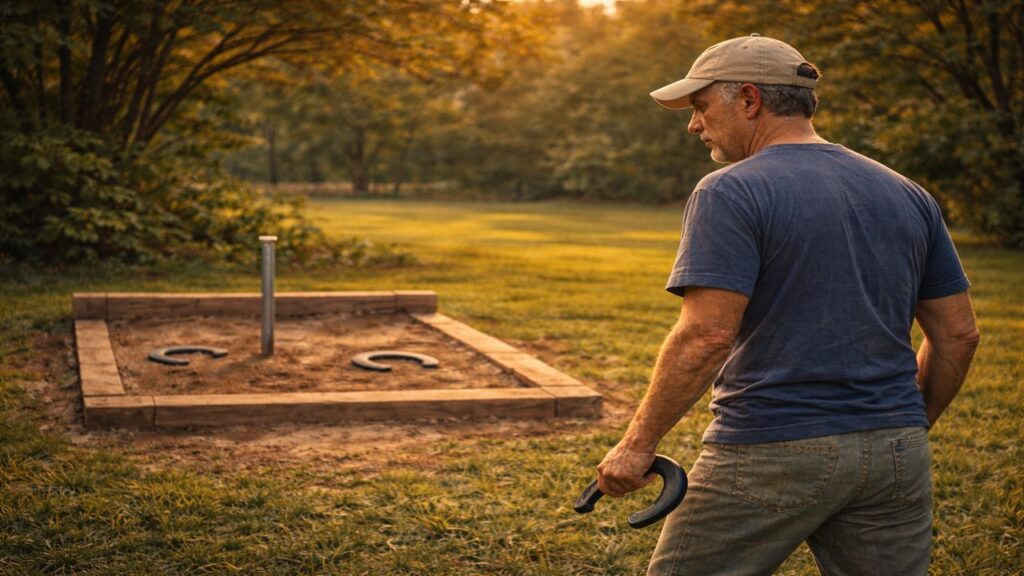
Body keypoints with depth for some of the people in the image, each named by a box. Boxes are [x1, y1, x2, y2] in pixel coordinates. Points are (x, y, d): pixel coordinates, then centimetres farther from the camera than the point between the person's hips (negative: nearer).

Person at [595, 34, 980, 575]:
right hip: (896, 454, 6)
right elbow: (957, 335, 12)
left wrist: (638, 443, -12)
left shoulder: (730, 193, -10)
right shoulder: (908, 196, 10)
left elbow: (706, 334, -20)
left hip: (771, 453, -6)